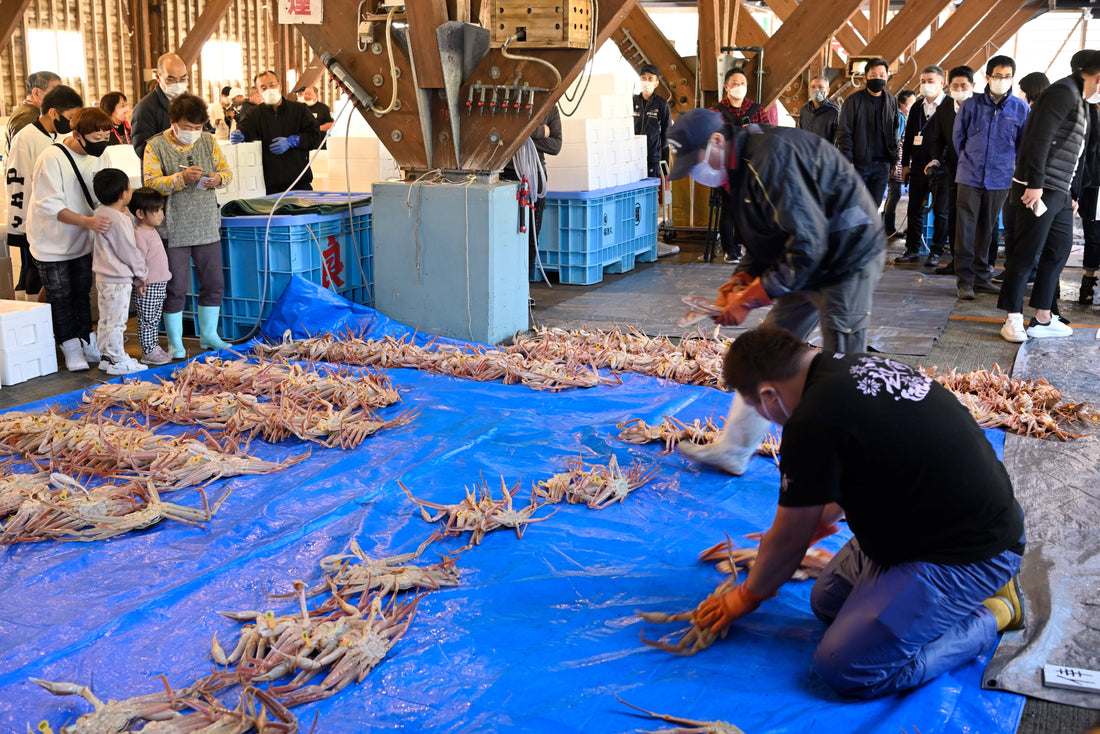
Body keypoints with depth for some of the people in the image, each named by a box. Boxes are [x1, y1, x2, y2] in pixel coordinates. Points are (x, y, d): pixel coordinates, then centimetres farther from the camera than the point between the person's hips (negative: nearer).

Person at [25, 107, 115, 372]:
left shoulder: (96, 157, -2)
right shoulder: (52, 159, -23)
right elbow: (52, 206, -28)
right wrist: (87, 221, -41)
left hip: (81, 241, 6)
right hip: (52, 243, -6)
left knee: (82, 293, 14)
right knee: (61, 296, 4)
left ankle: (88, 343, 24)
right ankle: (71, 349, 14)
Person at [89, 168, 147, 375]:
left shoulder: (102, 213, 8)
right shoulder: (117, 220, -22)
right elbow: (128, 252, -17)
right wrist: (141, 275, -4)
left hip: (103, 276, 10)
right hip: (118, 280, -10)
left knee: (106, 319, 16)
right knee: (117, 321, -2)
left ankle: (107, 356, 25)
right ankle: (119, 361, 4)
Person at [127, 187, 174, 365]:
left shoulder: (153, 231, 14)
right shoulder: (138, 234, -17)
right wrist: (141, 280, -24)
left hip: (160, 284, 10)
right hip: (148, 286, -9)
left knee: (155, 319, 16)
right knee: (146, 320, -1)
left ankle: (154, 348, 23)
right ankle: (148, 352, 4)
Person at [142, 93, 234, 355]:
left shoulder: (208, 141, 7)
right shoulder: (156, 146, -5)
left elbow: (227, 170, 10)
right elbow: (150, 183, -14)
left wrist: (218, 178, -14)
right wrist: (182, 178, -27)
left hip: (207, 227, 4)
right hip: (174, 230, -4)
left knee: (214, 282, 10)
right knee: (175, 288, 1)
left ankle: (209, 334, 28)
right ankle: (175, 342, 14)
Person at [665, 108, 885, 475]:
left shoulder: (770, 157, -27)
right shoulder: (740, 167, 5)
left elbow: (807, 242, -29)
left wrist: (752, 297, -23)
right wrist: (741, 280, 0)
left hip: (848, 261, -10)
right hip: (807, 266, 10)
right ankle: (731, 450, 22)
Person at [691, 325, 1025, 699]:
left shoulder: (813, 424, -25)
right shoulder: (856, 364, 3)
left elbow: (788, 541, -9)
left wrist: (748, 595, 9)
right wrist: (825, 515, 40)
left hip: (970, 555, -10)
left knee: (845, 669, -13)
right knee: (828, 601, 16)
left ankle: (991, 616, 1)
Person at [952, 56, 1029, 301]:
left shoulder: (1021, 108, 1)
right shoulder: (971, 105, -1)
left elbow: (1024, 143, 11)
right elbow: (957, 137, 11)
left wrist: (1010, 166, 10)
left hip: (1000, 179, 1)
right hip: (970, 177, -1)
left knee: (987, 229, 10)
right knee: (966, 228, -5)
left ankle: (981, 277, 19)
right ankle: (965, 279, 0)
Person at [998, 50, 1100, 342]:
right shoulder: (1064, 92, -9)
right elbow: (1039, 138, -19)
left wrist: (1068, 193, 17)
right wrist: (1035, 184, -23)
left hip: (1059, 193, 10)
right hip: (1039, 190, -10)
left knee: (1059, 251, 11)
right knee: (1026, 253, -5)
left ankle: (1042, 318, 16)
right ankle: (1013, 318, 2)